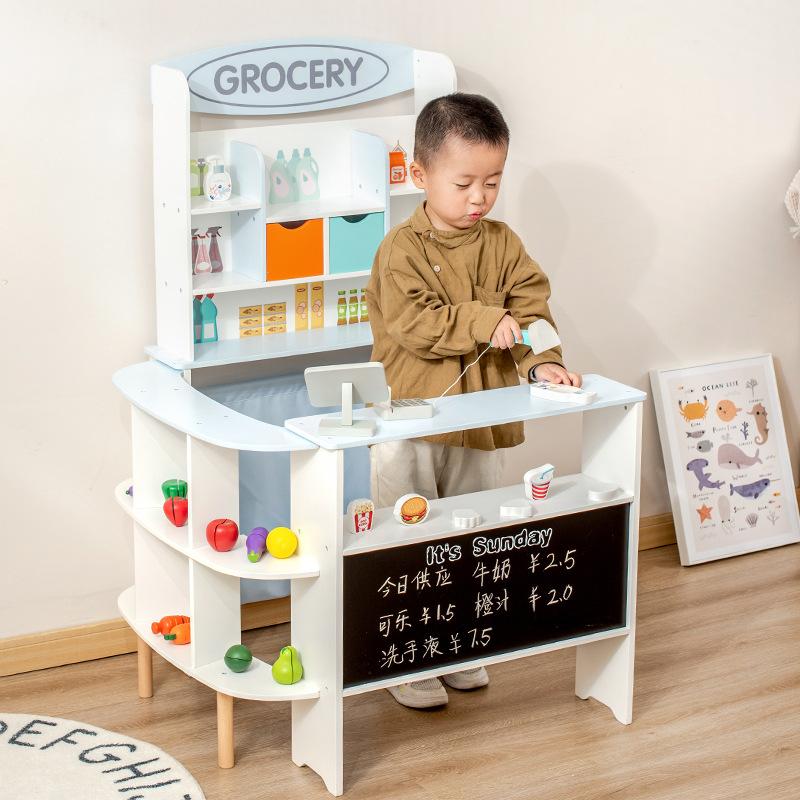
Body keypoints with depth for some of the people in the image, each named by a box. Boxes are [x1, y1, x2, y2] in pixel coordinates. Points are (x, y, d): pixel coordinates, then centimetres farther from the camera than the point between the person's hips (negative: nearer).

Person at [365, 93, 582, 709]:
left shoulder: (504, 245, 3)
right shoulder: (402, 249, -11)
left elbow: (530, 307, -5)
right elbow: (414, 323, -21)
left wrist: (542, 361, -22)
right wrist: (482, 321, -26)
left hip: (482, 423, 5)